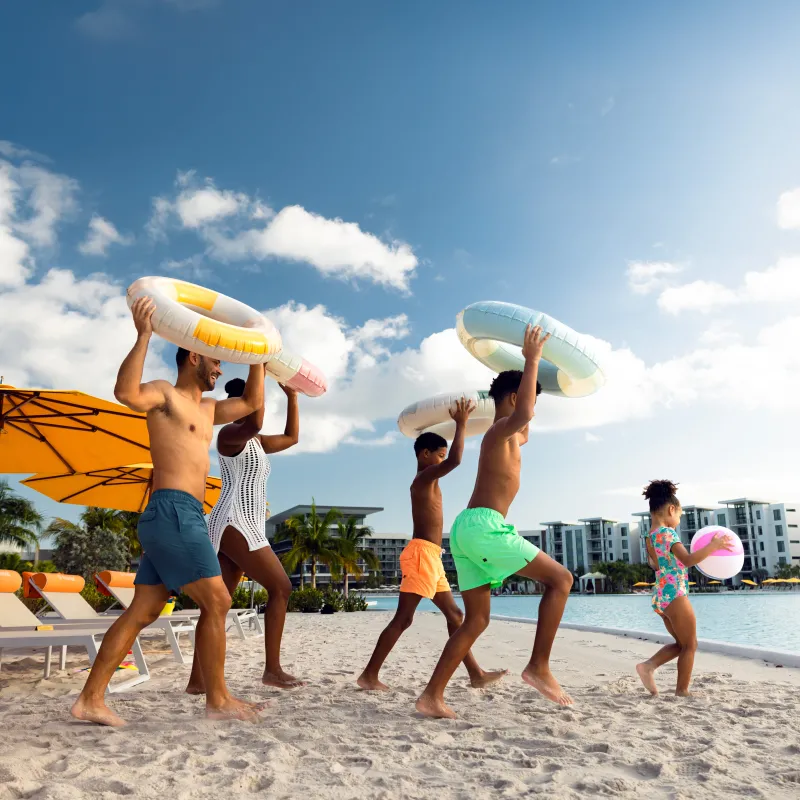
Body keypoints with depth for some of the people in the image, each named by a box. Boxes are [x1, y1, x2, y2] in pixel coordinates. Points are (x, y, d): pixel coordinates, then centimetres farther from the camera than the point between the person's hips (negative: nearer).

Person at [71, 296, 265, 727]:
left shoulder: (206, 409, 25)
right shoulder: (164, 393, -1)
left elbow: (252, 403, 34)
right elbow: (125, 392, -23)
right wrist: (144, 336, -25)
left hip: (178, 518, 9)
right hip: (174, 513, -9)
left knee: (142, 612, 8)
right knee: (216, 602, -7)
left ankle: (90, 700, 13)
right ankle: (218, 700, 3)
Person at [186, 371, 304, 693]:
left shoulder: (255, 442, 21)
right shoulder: (230, 433, -8)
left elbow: (291, 437, 31)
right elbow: (255, 424, -31)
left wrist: (292, 396, 27)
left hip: (242, 528, 9)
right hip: (234, 525, -9)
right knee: (281, 587, -6)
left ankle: (197, 679, 5)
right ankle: (272, 669, -3)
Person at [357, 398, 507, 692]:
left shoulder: (425, 481, 19)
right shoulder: (425, 478, -8)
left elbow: (449, 460, 37)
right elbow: (455, 460, -26)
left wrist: (459, 424, 33)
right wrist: (461, 423, -14)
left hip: (431, 557, 10)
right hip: (422, 553, -10)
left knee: (454, 614, 11)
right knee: (403, 618, -9)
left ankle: (476, 674, 16)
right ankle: (369, 675, -4)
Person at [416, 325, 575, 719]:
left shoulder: (502, 436, 25)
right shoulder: (502, 428, -4)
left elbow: (524, 433, 49)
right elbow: (523, 416, -29)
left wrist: (530, 367, 45)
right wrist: (532, 360, -19)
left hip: (467, 529, 10)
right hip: (483, 525, -10)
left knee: (477, 620, 10)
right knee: (560, 578, -3)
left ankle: (431, 696, 7)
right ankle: (539, 666, -4)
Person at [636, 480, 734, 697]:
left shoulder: (650, 536, 12)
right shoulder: (667, 533, -15)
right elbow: (688, 560, -26)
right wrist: (713, 546, -19)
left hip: (660, 597, 9)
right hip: (674, 595, -9)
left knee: (681, 643, 20)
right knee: (690, 645, 7)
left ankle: (649, 665, 5)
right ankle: (682, 690, 11)